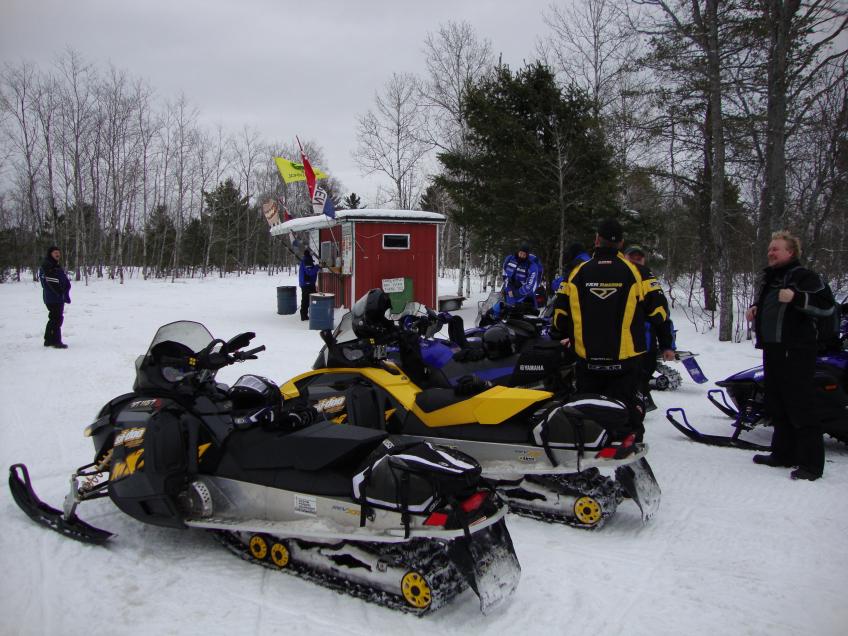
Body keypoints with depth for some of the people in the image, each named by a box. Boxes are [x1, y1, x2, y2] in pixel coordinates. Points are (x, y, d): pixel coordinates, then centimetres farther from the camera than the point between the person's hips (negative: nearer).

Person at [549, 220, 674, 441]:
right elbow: (658, 309, -3)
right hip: (626, 362, -2)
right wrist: (666, 345, 9)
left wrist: (557, 340, 22)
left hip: (587, 361, 2)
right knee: (629, 413, 5)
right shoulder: (636, 272, -5)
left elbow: (560, 312, 4)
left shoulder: (578, 272, 0)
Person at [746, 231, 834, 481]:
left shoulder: (805, 276, -7)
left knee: (800, 407, -8)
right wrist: (753, 310, 13)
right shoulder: (767, 278, 18)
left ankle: (811, 463, -2)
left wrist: (796, 298, -26)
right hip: (771, 349, 9)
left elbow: (826, 306, -15)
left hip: (796, 351, -9)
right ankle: (783, 453, 24)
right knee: (777, 406, 14)